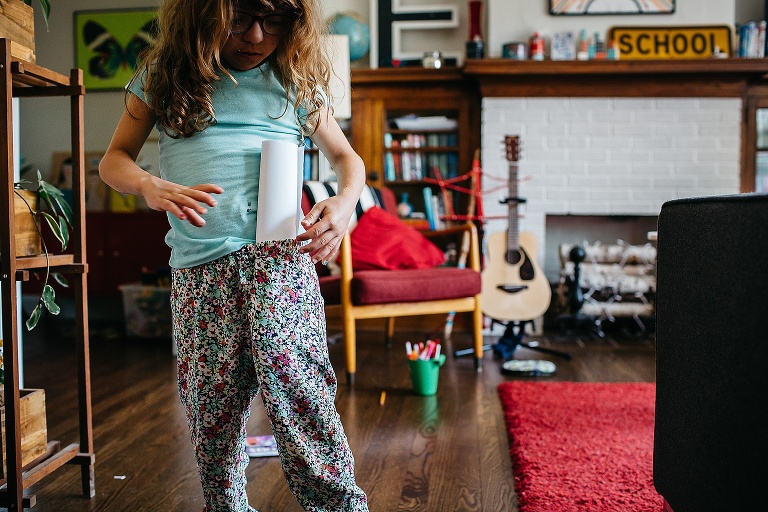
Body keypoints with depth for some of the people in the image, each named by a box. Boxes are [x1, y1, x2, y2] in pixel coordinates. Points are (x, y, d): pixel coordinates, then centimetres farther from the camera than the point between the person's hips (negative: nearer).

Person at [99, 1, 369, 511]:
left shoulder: (297, 82, 8)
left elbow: (346, 157, 17)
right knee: (211, 401, 4)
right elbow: (114, 159, 11)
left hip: (279, 254, -1)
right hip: (199, 269, 2)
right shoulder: (164, 76, 10)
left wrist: (345, 202, -6)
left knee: (287, 371, -19)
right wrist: (150, 186, -13)